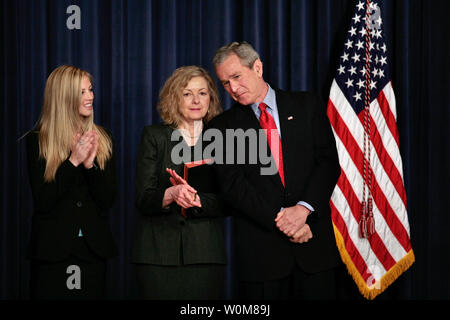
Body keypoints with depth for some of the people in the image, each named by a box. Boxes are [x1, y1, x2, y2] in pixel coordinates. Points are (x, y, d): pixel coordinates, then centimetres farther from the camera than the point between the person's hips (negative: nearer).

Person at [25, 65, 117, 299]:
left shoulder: (102, 139, 6)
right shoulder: (37, 140, -3)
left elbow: (108, 200, 1)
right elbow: (42, 202, -10)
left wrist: (90, 164, -15)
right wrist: (73, 161, -17)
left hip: (93, 249, 3)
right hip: (52, 251, -3)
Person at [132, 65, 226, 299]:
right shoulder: (154, 136, 7)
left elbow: (226, 202, 2)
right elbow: (142, 200, -2)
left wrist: (195, 199, -16)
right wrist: (171, 194, -22)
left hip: (205, 253, 1)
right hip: (158, 254, -1)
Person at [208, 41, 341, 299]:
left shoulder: (306, 106, 9)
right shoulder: (225, 126, 7)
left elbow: (329, 161, 2)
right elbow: (233, 185, -3)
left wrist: (304, 208, -13)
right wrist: (278, 219, -13)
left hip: (314, 241, 1)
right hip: (261, 250, -1)